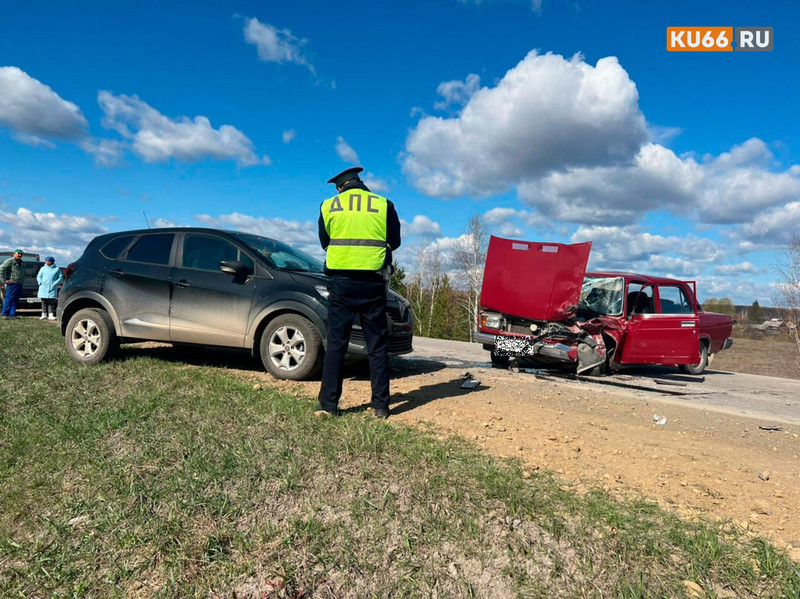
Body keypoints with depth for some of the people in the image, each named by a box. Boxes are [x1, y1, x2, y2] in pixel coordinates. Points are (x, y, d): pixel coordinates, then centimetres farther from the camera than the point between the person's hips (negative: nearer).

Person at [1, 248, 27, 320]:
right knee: (9, 299, -9)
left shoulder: (22, 263, 21)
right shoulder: (10, 261, -4)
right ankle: (5, 314, -6)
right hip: (12, 284, -7)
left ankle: (13, 314, 10)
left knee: (16, 300, 7)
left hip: (20, 284, 7)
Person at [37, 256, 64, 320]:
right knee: (44, 302, 2)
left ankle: (51, 315, -3)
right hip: (43, 288, 2)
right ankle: (44, 314, 7)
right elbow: (39, 276, 13)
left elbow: (61, 278, 4)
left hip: (52, 289, -2)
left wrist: (55, 284, -8)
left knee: (51, 302, -4)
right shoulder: (43, 268, 13)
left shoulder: (57, 269, 6)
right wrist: (40, 283, -4)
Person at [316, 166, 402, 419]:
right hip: (373, 282, 0)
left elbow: (324, 242, 15)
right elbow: (394, 241, 11)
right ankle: (381, 406, 10)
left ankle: (328, 405, 7)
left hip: (341, 282, 0)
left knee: (336, 344, 6)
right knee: (377, 346, 7)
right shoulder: (384, 205, 3)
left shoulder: (328, 206, 6)